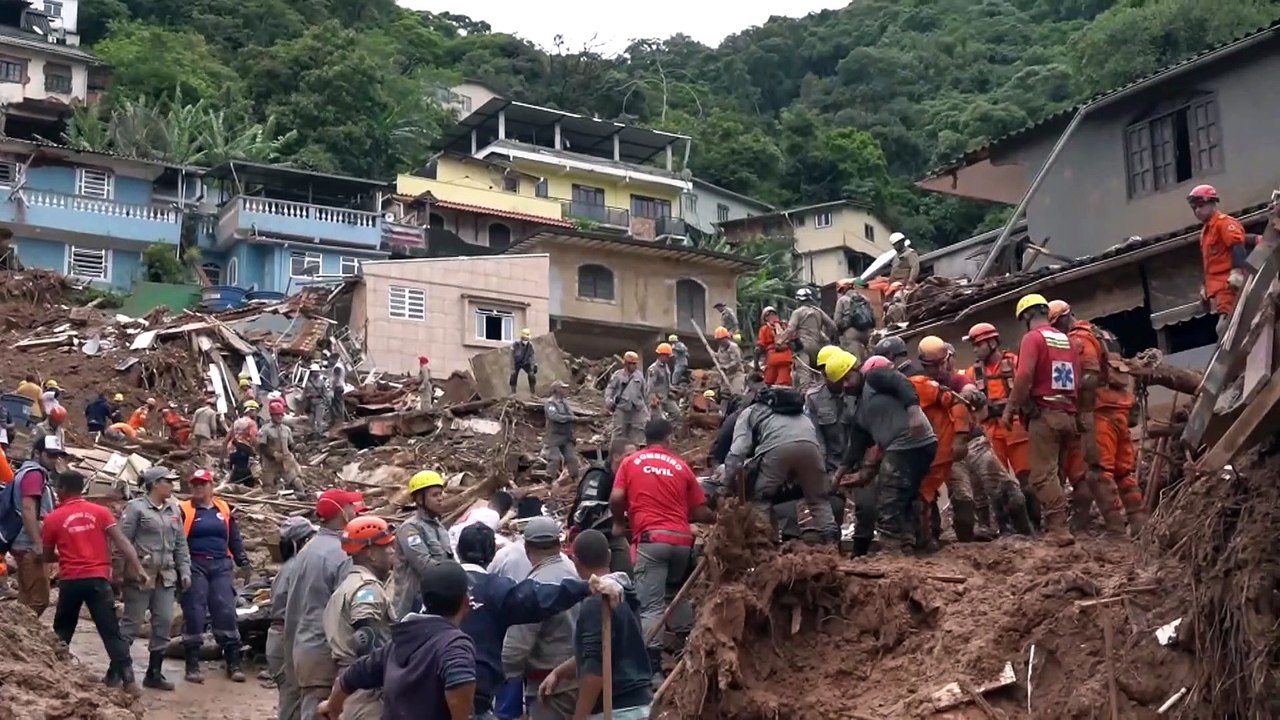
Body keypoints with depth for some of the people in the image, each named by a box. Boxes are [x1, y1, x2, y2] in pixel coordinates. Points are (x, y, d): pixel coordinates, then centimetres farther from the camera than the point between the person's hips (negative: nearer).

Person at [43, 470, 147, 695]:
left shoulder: (53, 518, 3)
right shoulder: (100, 511, 5)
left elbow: (48, 557, 11)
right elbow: (121, 541, -5)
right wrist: (137, 567, -9)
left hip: (70, 581, 0)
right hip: (98, 578, 0)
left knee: (62, 632, 18)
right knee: (111, 632, -2)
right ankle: (128, 679, -10)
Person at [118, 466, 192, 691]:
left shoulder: (174, 509, 14)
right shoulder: (136, 508, -6)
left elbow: (181, 543, 17)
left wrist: (184, 571, 10)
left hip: (166, 577, 6)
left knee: (164, 623, 6)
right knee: (131, 623, -2)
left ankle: (154, 673, 15)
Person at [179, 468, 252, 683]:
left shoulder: (224, 509, 13)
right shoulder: (184, 510, 1)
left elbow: (234, 539, 18)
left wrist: (244, 563, 12)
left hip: (220, 566, 3)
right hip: (194, 566, -3)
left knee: (226, 612, 0)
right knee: (194, 614, -3)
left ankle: (233, 664, 4)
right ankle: (192, 666, 3)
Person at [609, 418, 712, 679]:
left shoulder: (631, 461, 9)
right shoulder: (681, 466, 13)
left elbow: (616, 498, -3)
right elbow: (699, 512, 11)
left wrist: (619, 524, 16)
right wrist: (717, 519, 32)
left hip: (652, 539, -3)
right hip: (682, 539, 3)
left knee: (650, 605, -6)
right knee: (676, 594, 28)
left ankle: (652, 667, -15)